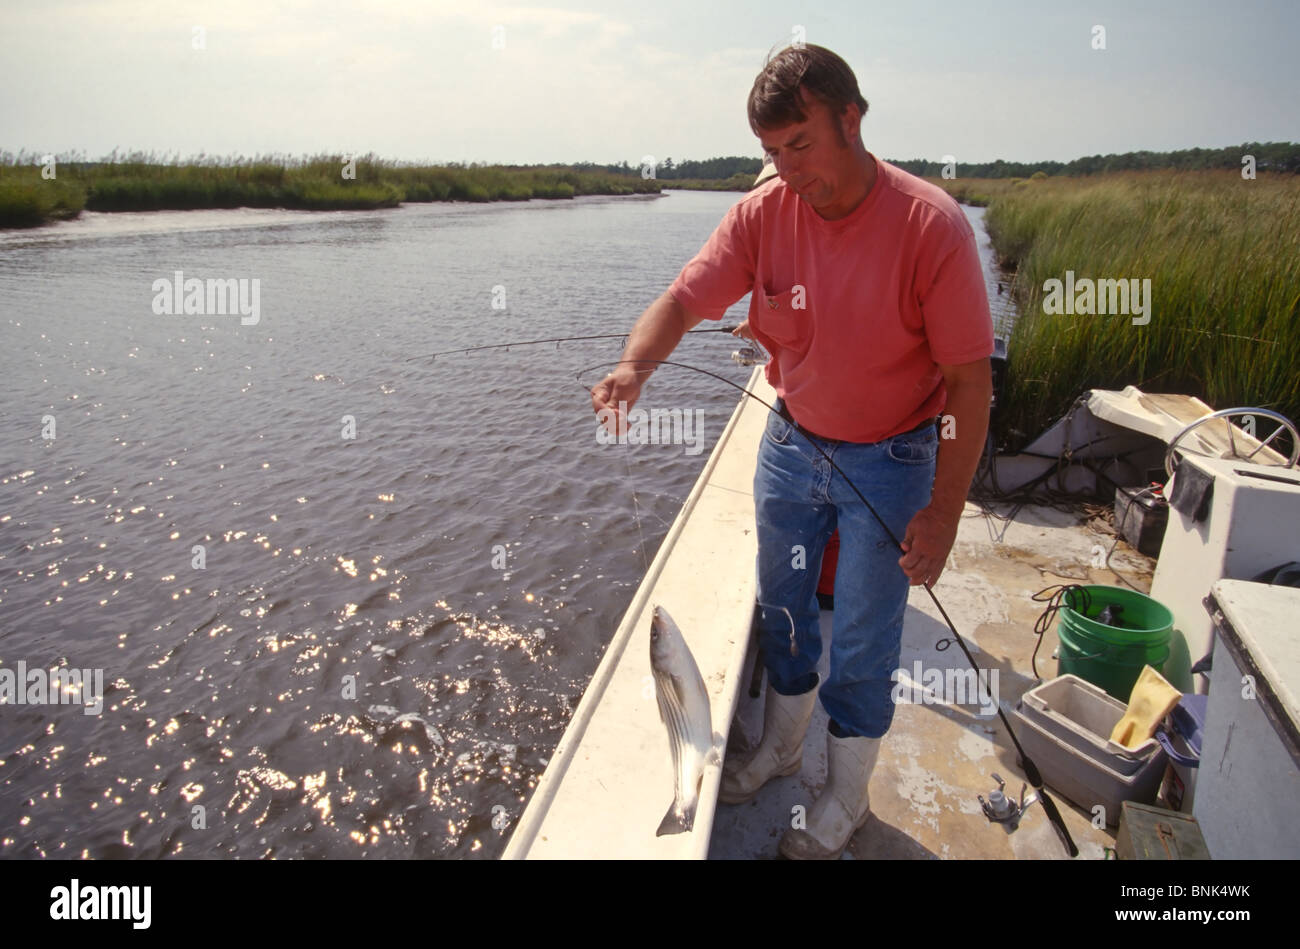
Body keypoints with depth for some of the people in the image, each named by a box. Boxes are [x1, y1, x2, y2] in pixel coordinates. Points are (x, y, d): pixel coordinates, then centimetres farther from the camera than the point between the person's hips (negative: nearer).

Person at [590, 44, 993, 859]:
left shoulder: (931, 225, -21)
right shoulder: (763, 213, -10)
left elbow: (970, 379, -19)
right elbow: (683, 300, -14)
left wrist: (943, 514, -20)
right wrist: (635, 366, -37)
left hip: (889, 459, -4)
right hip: (791, 443, 4)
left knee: (862, 643, 6)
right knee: (782, 608, 19)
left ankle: (847, 797, 32)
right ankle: (782, 747, 45)